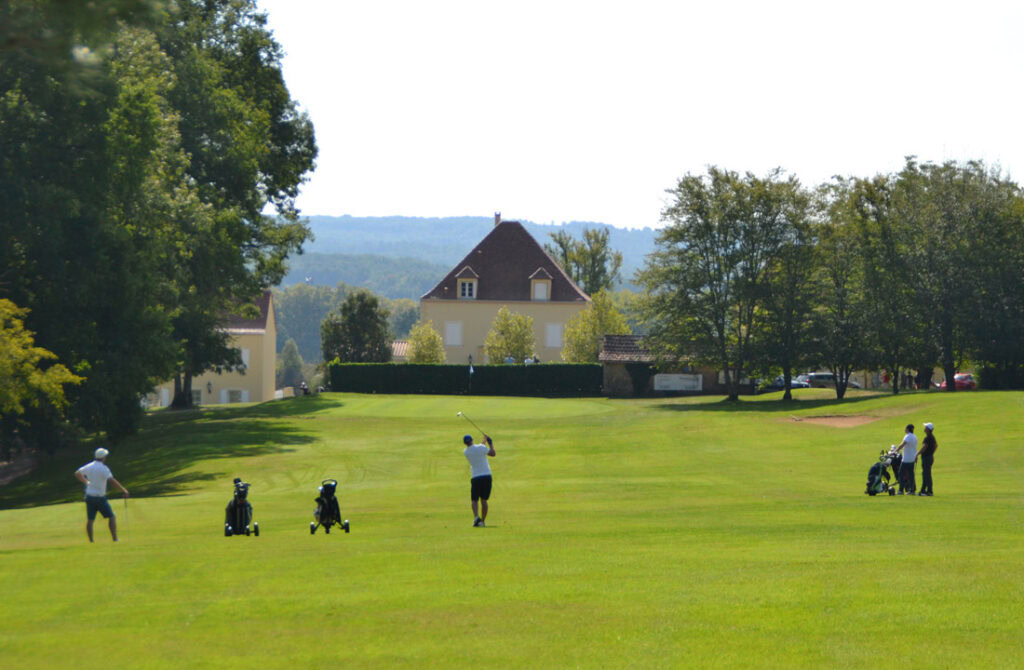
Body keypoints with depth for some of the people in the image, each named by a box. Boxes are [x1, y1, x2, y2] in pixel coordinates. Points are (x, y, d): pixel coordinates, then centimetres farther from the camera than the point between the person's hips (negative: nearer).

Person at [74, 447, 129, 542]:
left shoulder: (89, 466, 4)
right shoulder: (103, 468, -15)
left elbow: (77, 473, 16)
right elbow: (112, 480, -24)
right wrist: (123, 490, -24)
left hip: (89, 496, 6)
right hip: (100, 498, -5)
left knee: (90, 520, 8)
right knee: (111, 517, 3)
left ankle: (91, 541, 5)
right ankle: (115, 539, -1)